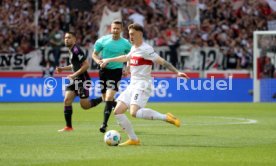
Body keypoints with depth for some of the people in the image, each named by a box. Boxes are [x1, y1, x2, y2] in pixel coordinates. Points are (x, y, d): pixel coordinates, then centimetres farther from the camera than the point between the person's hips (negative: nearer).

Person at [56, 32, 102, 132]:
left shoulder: (76, 50, -17)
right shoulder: (71, 50, 13)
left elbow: (86, 65, -22)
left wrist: (74, 75, -21)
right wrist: (62, 69, 14)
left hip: (83, 80, -9)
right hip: (75, 80, 9)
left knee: (84, 105, -6)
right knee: (67, 100, -3)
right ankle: (68, 127, 0)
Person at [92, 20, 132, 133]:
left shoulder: (125, 43, -4)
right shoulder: (103, 40, -3)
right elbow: (94, 54, 6)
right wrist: (97, 60, -15)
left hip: (116, 71, -3)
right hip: (104, 70, 3)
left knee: (109, 97, -18)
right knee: (105, 98, 11)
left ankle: (104, 123, -17)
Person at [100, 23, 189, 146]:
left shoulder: (146, 49, -11)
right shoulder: (134, 48, 15)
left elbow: (162, 62, -14)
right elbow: (126, 58, 36)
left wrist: (177, 72, -21)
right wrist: (108, 60, 42)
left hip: (142, 85, -9)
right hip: (132, 85, 9)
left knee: (134, 112, -28)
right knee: (117, 111, 0)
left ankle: (165, 117, -18)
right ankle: (133, 139, 5)